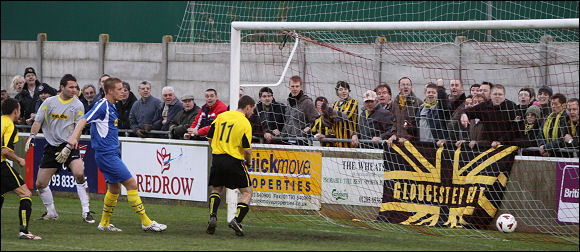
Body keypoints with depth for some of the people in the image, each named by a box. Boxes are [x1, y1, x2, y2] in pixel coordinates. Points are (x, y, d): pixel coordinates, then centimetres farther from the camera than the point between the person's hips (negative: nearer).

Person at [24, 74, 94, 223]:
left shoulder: (78, 105, -1)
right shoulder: (49, 102, 4)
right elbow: (38, 121, 7)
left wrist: (68, 147, -14)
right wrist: (32, 137, -9)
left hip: (69, 145, -3)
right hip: (51, 146, 3)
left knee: (79, 174, -27)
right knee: (40, 183, 1)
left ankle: (86, 211, -18)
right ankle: (51, 213, 23)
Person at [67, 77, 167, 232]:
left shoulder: (111, 107, 15)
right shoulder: (102, 106, -14)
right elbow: (84, 120, -24)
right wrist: (74, 137, -38)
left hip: (112, 153, 10)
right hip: (106, 154, -10)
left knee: (115, 188, 14)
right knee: (131, 183, -10)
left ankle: (104, 223, 23)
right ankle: (146, 222, -7)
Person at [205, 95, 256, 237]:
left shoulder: (221, 116, 7)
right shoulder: (245, 123, -8)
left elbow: (210, 138, 10)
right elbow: (247, 149, -12)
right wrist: (248, 162, 7)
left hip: (217, 158, 5)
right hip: (234, 161, -5)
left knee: (216, 189, 23)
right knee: (247, 192, 8)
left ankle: (213, 216, 4)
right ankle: (237, 220, -9)